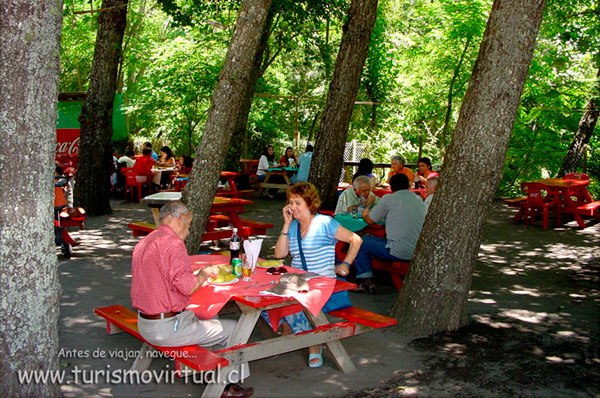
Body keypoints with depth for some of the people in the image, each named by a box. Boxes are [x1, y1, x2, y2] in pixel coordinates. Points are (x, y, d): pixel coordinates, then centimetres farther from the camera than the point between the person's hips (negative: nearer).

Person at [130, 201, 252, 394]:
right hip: (166, 327, -10)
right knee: (232, 329, 0)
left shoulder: (143, 243, 11)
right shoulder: (172, 243, -19)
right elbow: (187, 286, -24)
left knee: (209, 318, 26)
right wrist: (204, 273, -4)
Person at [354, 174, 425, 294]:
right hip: (417, 253, 7)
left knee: (361, 242, 12)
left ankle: (366, 280, 8)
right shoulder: (419, 200, 13)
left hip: (397, 252, -7)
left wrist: (365, 214, 29)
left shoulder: (388, 198, -3)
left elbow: (370, 220, 6)